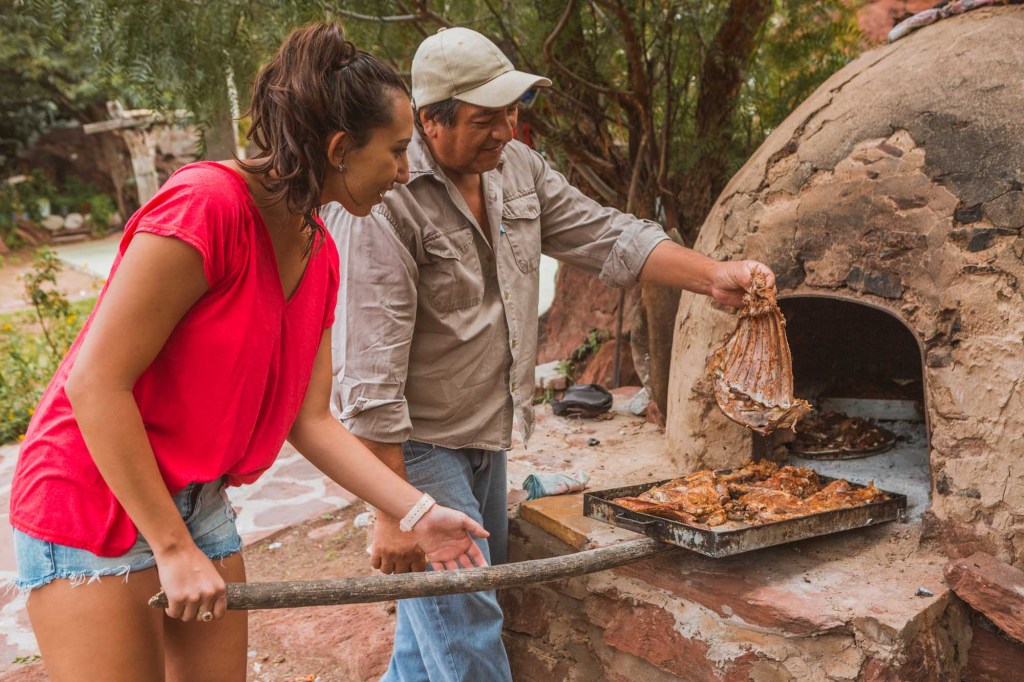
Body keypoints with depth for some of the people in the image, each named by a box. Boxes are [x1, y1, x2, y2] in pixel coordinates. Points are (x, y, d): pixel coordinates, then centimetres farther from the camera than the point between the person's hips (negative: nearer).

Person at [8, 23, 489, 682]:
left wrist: (418, 513, -3)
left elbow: (312, 421, 2)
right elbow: (96, 383, -24)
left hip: (198, 501, 8)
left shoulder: (321, 255, -1)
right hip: (92, 500, -7)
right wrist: (174, 549, -20)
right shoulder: (205, 204, -25)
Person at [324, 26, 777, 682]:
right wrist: (392, 514, -23)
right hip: (417, 445, -8)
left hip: (488, 438, 8)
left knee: (435, 614, 21)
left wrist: (713, 275, -9)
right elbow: (370, 373, -25)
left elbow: (606, 235, 5)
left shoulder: (516, 166, 2)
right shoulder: (385, 204, -23)